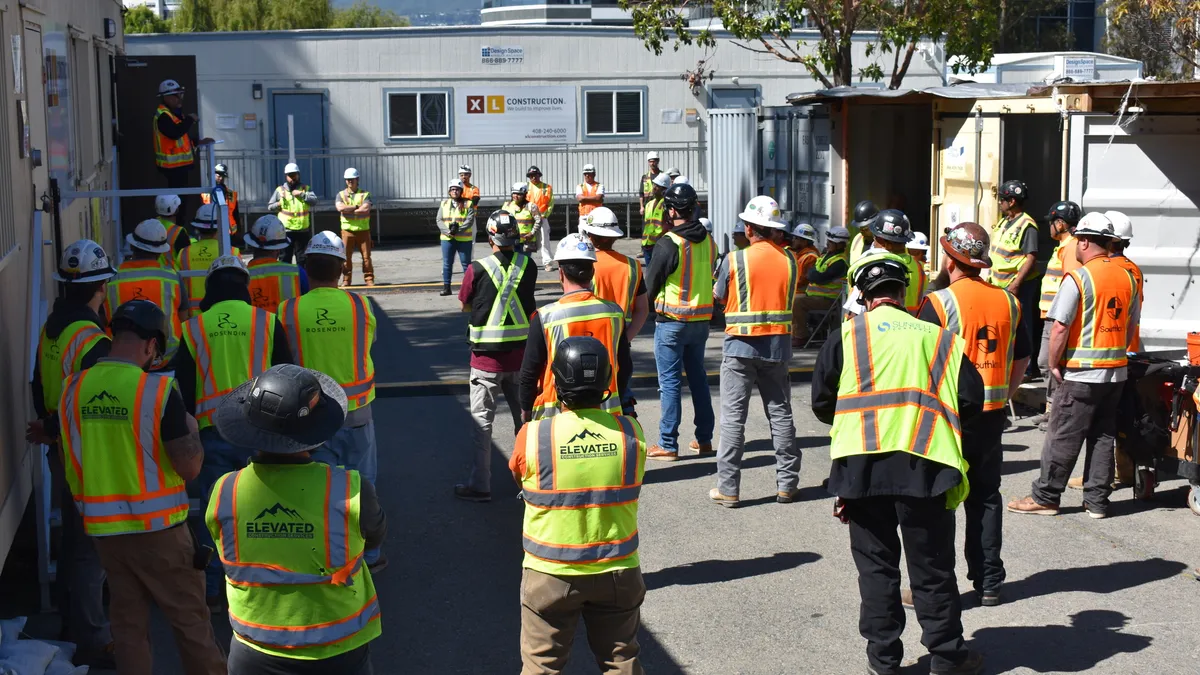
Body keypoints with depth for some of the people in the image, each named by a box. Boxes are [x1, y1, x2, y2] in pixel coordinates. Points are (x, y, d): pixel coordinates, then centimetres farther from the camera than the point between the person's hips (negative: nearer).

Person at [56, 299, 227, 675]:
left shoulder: (74, 389, -1)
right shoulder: (158, 389, -16)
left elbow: (70, 464, 10)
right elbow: (190, 467, -15)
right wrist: (190, 429, 3)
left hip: (103, 528, 5)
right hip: (157, 527, -5)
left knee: (128, 623, 14)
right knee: (190, 620, 7)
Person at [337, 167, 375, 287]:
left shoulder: (364, 194, 5)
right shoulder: (341, 195, 8)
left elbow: (366, 209, -13)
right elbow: (340, 207, -13)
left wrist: (348, 210, -12)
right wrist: (357, 207, -11)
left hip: (363, 229, 0)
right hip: (347, 230, 0)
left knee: (366, 256, 1)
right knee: (346, 256, 0)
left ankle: (369, 279, 7)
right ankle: (346, 280, 7)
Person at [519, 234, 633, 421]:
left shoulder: (545, 317, -12)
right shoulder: (614, 312, -2)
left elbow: (530, 372, -5)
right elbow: (625, 368, 7)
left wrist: (525, 408, 11)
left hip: (558, 414, -3)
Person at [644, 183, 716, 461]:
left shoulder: (669, 243, -16)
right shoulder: (707, 240, 4)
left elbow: (650, 284, -8)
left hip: (671, 321, -6)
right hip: (701, 319, 6)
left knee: (670, 382, -1)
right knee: (698, 377, 16)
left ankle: (668, 445, 2)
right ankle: (704, 438, 21)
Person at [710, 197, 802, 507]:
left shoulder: (735, 260, -10)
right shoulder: (789, 261, 1)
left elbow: (720, 297, 2)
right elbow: (790, 298, 11)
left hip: (741, 346, -3)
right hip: (778, 345, 3)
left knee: (733, 417, 1)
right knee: (780, 414, 11)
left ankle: (728, 488, 1)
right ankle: (787, 484, 16)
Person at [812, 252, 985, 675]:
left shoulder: (848, 334, 3)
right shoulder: (937, 337, 8)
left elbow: (822, 402, 4)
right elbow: (970, 401, 7)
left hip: (863, 463, -1)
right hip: (925, 463, 1)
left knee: (876, 565, 11)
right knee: (932, 568, 11)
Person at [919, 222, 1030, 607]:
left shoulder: (940, 303, -13)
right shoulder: (1008, 302, 4)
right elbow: (1022, 360, 11)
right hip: (992, 416, 5)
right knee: (986, 497, 15)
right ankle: (989, 582, 21)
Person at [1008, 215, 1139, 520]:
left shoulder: (1078, 278, -14)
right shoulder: (1127, 277, 6)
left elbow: (1060, 327, -17)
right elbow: (1132, 324, 15)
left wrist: (1054, 364, -5)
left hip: (1081, 373, -6)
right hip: (1116, 372, 6)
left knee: (1063, 437, 1)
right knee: (1103, 437, 11)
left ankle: (1045, 497, 7)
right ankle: (1097, 500, 15)